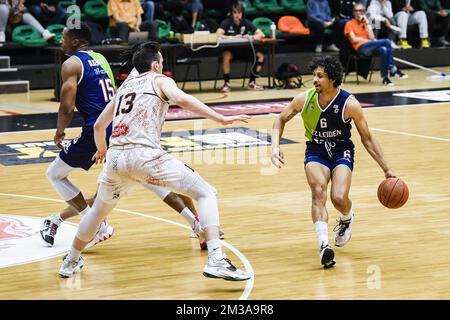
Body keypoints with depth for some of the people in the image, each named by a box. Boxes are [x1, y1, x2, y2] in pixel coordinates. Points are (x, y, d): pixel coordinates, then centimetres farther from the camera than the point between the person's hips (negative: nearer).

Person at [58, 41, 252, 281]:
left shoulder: (124, 87, 28)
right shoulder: (159, 80, 12)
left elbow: (98, 125, 38)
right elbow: (182, 100, -11)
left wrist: (101, 149, 58)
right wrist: (221, 119, -12)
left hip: (115, 158, 6)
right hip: (145, 155, -6)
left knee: (99, 210, 32)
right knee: (205, 193, 1)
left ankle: (71, 262, 45)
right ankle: (216, 260, -16)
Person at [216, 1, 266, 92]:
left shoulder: (246, 22, -2)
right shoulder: (227, 22, -10)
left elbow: (261, 34, -7)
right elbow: (218, 34, -27)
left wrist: (251, 37, -27)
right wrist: (233, 38, -36)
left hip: (244, 50, 3)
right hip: (230, 50, -3)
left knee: (260, 55, -18)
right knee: (226, 55, -37)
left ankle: (252, 82, -6)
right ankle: (226, 83, -24)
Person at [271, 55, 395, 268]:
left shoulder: (350, 105, -20)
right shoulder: (304, 99, -14)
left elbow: (367, 139, -9)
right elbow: (281, 120, 5)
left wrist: (386, 169, -10)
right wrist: (275, 147, -12)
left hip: (342, 151, -1)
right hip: (316, 151, 1)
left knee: (339, 198, -22)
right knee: (318, 190, -28)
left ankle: (347, 218, 18)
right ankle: (324, 245, -37)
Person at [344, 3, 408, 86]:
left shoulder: (365, 23, 23)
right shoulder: (349, 24, 10)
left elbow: (372, 37, 6)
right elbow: (353, 39, -4)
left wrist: (367, 23, 3)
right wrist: (367, 40, -4)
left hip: (370, 47, 5)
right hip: (360, 47, -5)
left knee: (383, 49, -33)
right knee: (386, 41, -27)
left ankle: (385, 77, -34)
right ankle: (393, 69, -27)